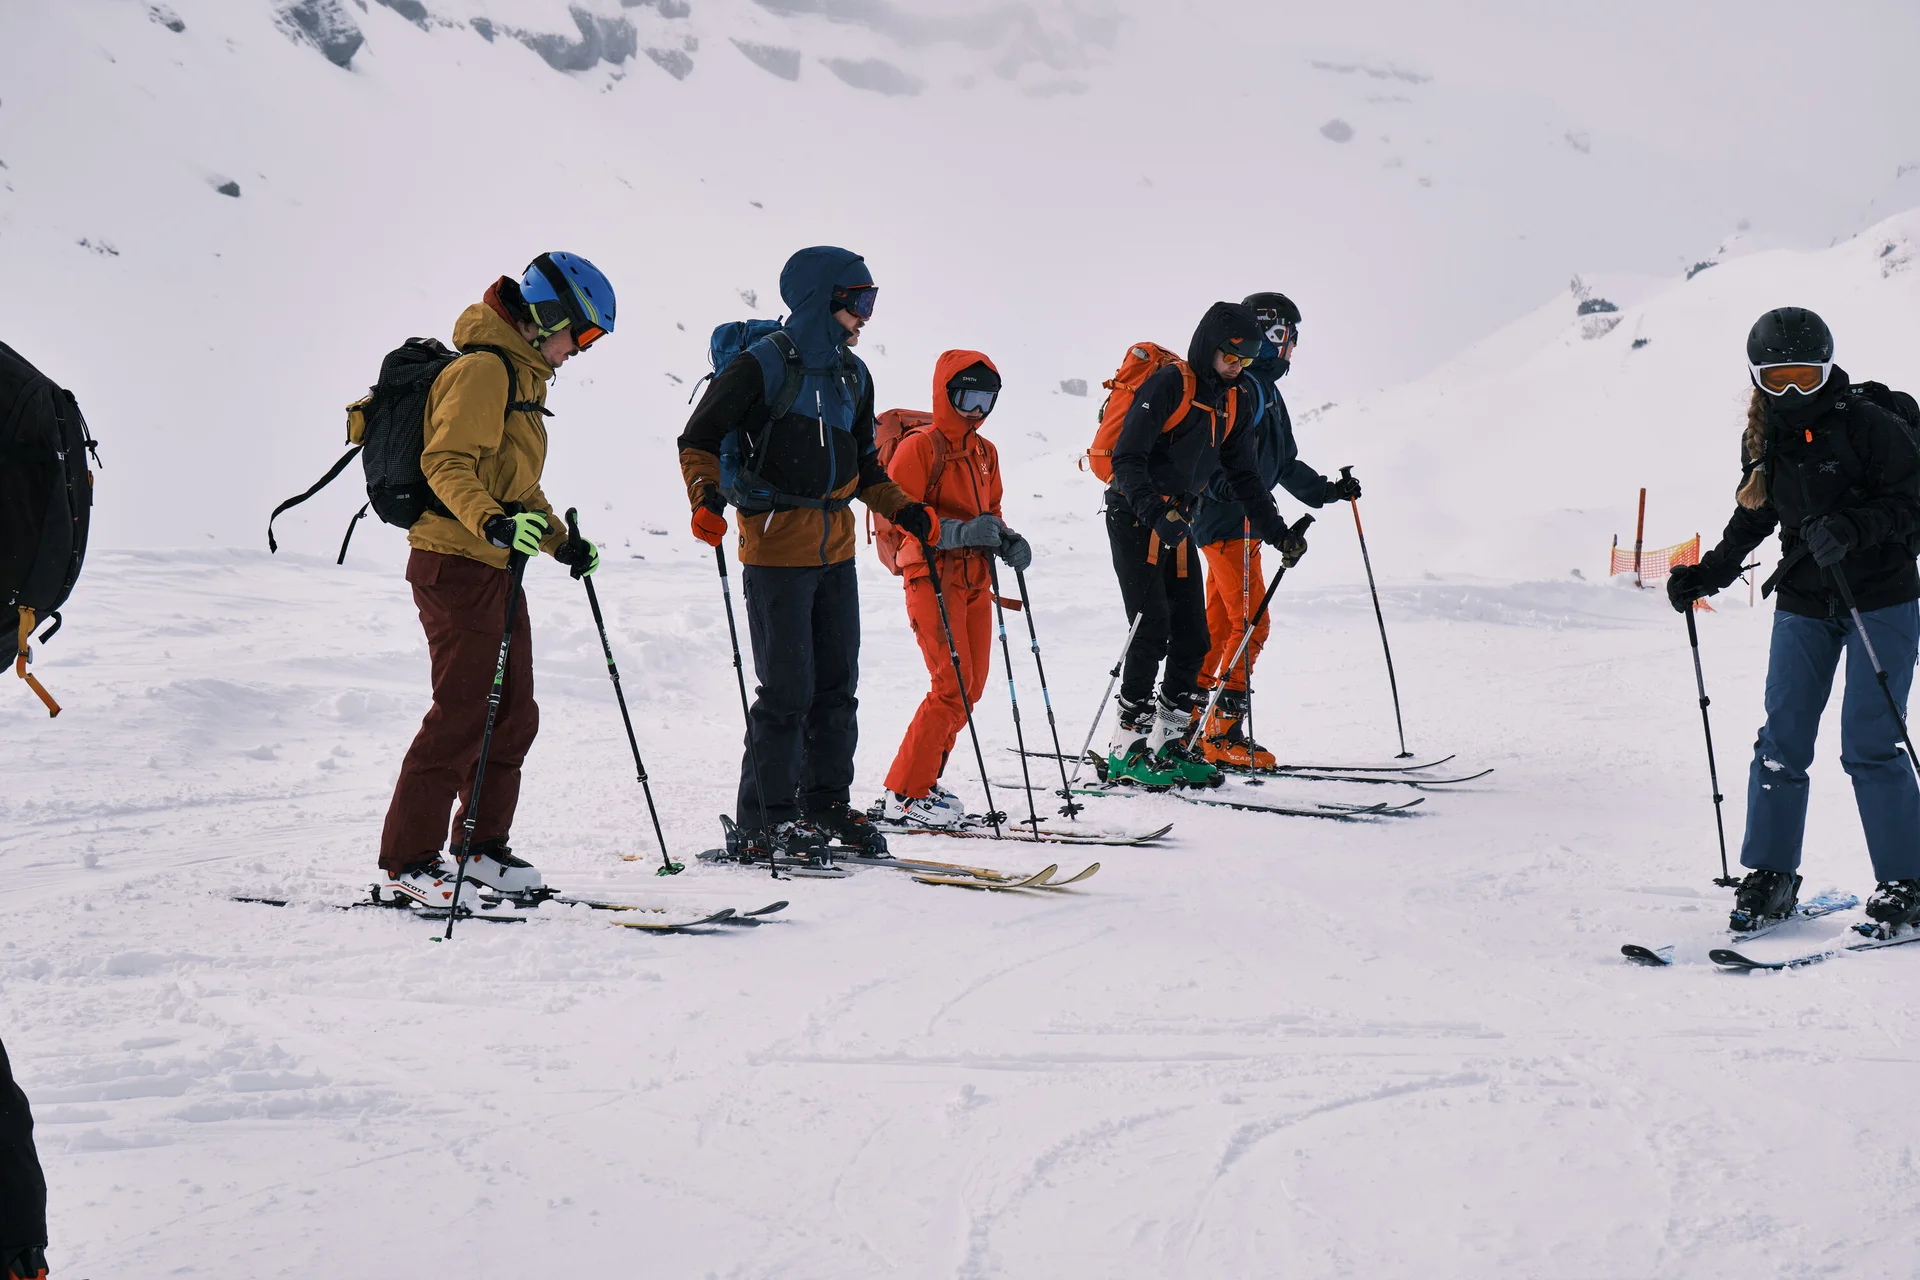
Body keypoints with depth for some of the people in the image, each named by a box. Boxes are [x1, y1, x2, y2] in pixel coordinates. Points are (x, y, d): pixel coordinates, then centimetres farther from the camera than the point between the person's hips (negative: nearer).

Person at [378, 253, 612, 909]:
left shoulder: (522, 377, 21)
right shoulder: (483, 369, -12)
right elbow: (447, 462, -23)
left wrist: (561, 542, 23)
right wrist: (493, 523, -36)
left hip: (496, 566, 10)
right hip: (457, 563, -10)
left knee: (514, 713, 11)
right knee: (463, 713, -11)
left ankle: (482, 846, 20)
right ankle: (408, 856, -5)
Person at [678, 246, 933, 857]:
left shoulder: (853, 376, 14)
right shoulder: (760, 365, -8)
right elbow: (699, 440, -6)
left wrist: (905, 511, 14)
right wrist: (708, 497, -22)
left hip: (835, 553, 7)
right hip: (776, 550, -7)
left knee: (837, 685, 10)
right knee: (788, 690, -7)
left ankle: (827, 804, 21)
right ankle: (763, 823, 1)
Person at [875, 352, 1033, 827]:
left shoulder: (985, 452, 17)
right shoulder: (920, 447, -7)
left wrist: (1006, 539, 2)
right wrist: (960, 532, -26)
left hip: (975, 578, 8)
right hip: (933, 575, -8)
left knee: (971, 686, 7)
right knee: (952, 685, -14)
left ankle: (923, 782, 18)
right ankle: (904, 793, -7)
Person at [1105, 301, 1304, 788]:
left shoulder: (1236, 401, 10)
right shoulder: (1167, 385, -14)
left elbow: (1244, 475, 18)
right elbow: (1127, 459, -19)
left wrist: (1277, 532, 10)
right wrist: (1153, 511, -33)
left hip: (1179, 523, 8)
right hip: (1134, 518, -8)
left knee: (1193, 637, 3)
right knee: (1153, 628, -14)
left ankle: (1169, 745, 11)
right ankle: (1127, 750, -9)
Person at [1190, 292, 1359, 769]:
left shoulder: (1267, 389, 21)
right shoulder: (1243, 385, -12)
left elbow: (1285, 464, 28)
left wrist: (1329, 490, 23)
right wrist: (1244, 495, -35)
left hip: (1244, 524, 10)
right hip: (1227, 522, -10)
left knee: (1219, 625, 11)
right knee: (1251, 623, -12)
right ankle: (1223, 734, -11)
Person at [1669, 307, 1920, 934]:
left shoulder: (1869, 424, -13)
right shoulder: (1763, 438, 4)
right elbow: (1752, 519, 18)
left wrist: (1852, 528, -29)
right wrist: (1706, 575, 12)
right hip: (1803, 603, 5)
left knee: (1869, 745, -8)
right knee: (1781, 741, 2)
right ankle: (1769, 876, 12)